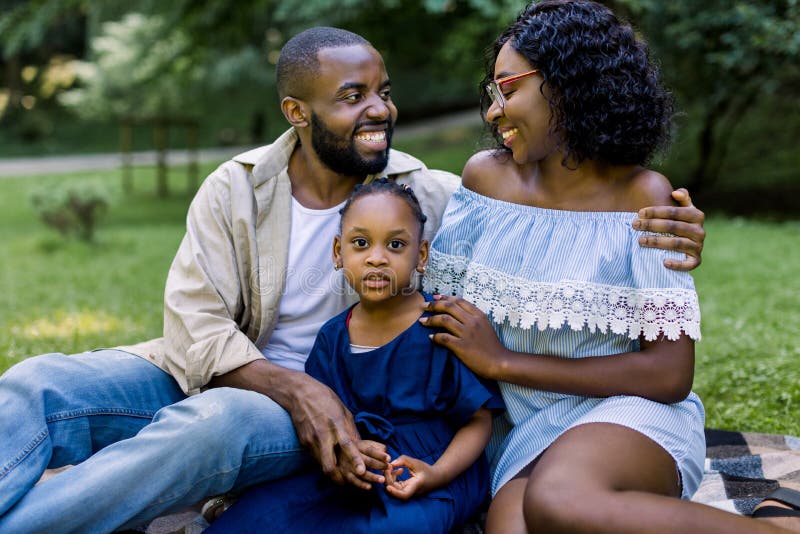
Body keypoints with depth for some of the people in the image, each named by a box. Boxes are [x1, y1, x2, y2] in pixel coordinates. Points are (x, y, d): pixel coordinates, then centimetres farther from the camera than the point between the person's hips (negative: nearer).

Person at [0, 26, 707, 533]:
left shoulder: (428, 196, -3)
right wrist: (295, 389, -25)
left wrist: (654, 230, -22)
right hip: (211, 375, 2)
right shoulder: (236, 190, -2)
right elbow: (196, 327, -8)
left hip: (321, 406, -2)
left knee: (214, 423, -37)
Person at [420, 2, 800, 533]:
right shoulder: (486, 175, 6)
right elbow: (440, 307, 13)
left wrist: (502, 362, -11)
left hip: (628, 414, -2)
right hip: (525, 429, 3)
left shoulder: (643, 197, -6)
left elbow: (669, 374, -11)